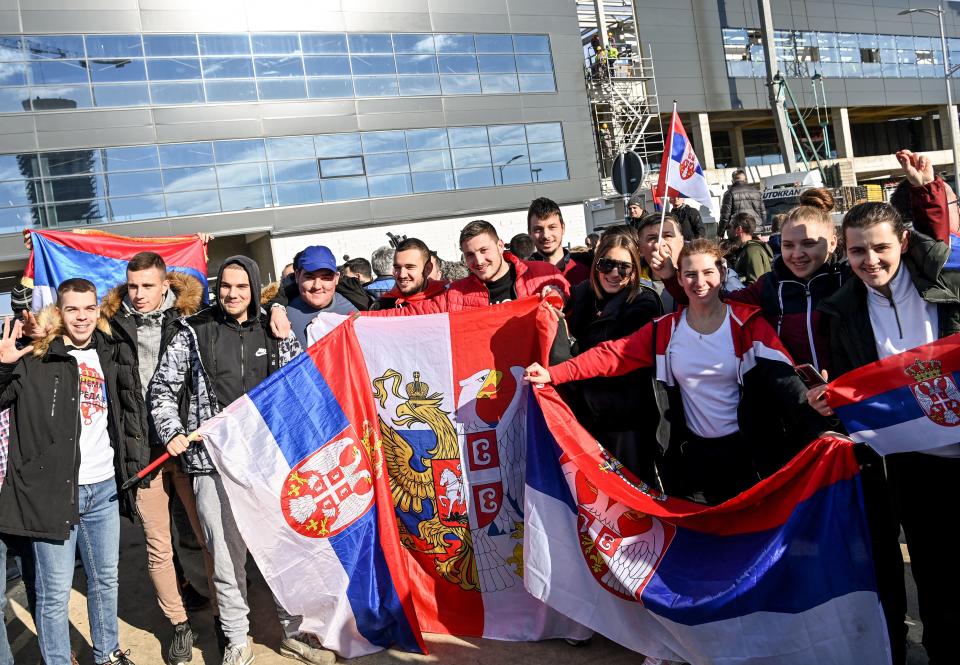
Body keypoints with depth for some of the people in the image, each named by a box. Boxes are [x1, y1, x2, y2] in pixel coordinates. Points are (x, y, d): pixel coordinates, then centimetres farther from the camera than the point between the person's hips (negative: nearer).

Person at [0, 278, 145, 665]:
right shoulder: (35, 358, -4)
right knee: (55, 592, 2)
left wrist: (134, 464, 15)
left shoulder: (113, 355, 10)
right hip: (53, 488, -5)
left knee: (106, 579, 18)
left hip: (104, 488, 5)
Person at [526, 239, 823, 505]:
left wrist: (818, 429, -32)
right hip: (691, 455, 2)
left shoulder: (748, 323, -8)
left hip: (744, 452, -2)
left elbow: (783, 379, -18)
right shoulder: (664, 330, 0)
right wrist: (552, 374, -13)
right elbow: (612, 355, -3)